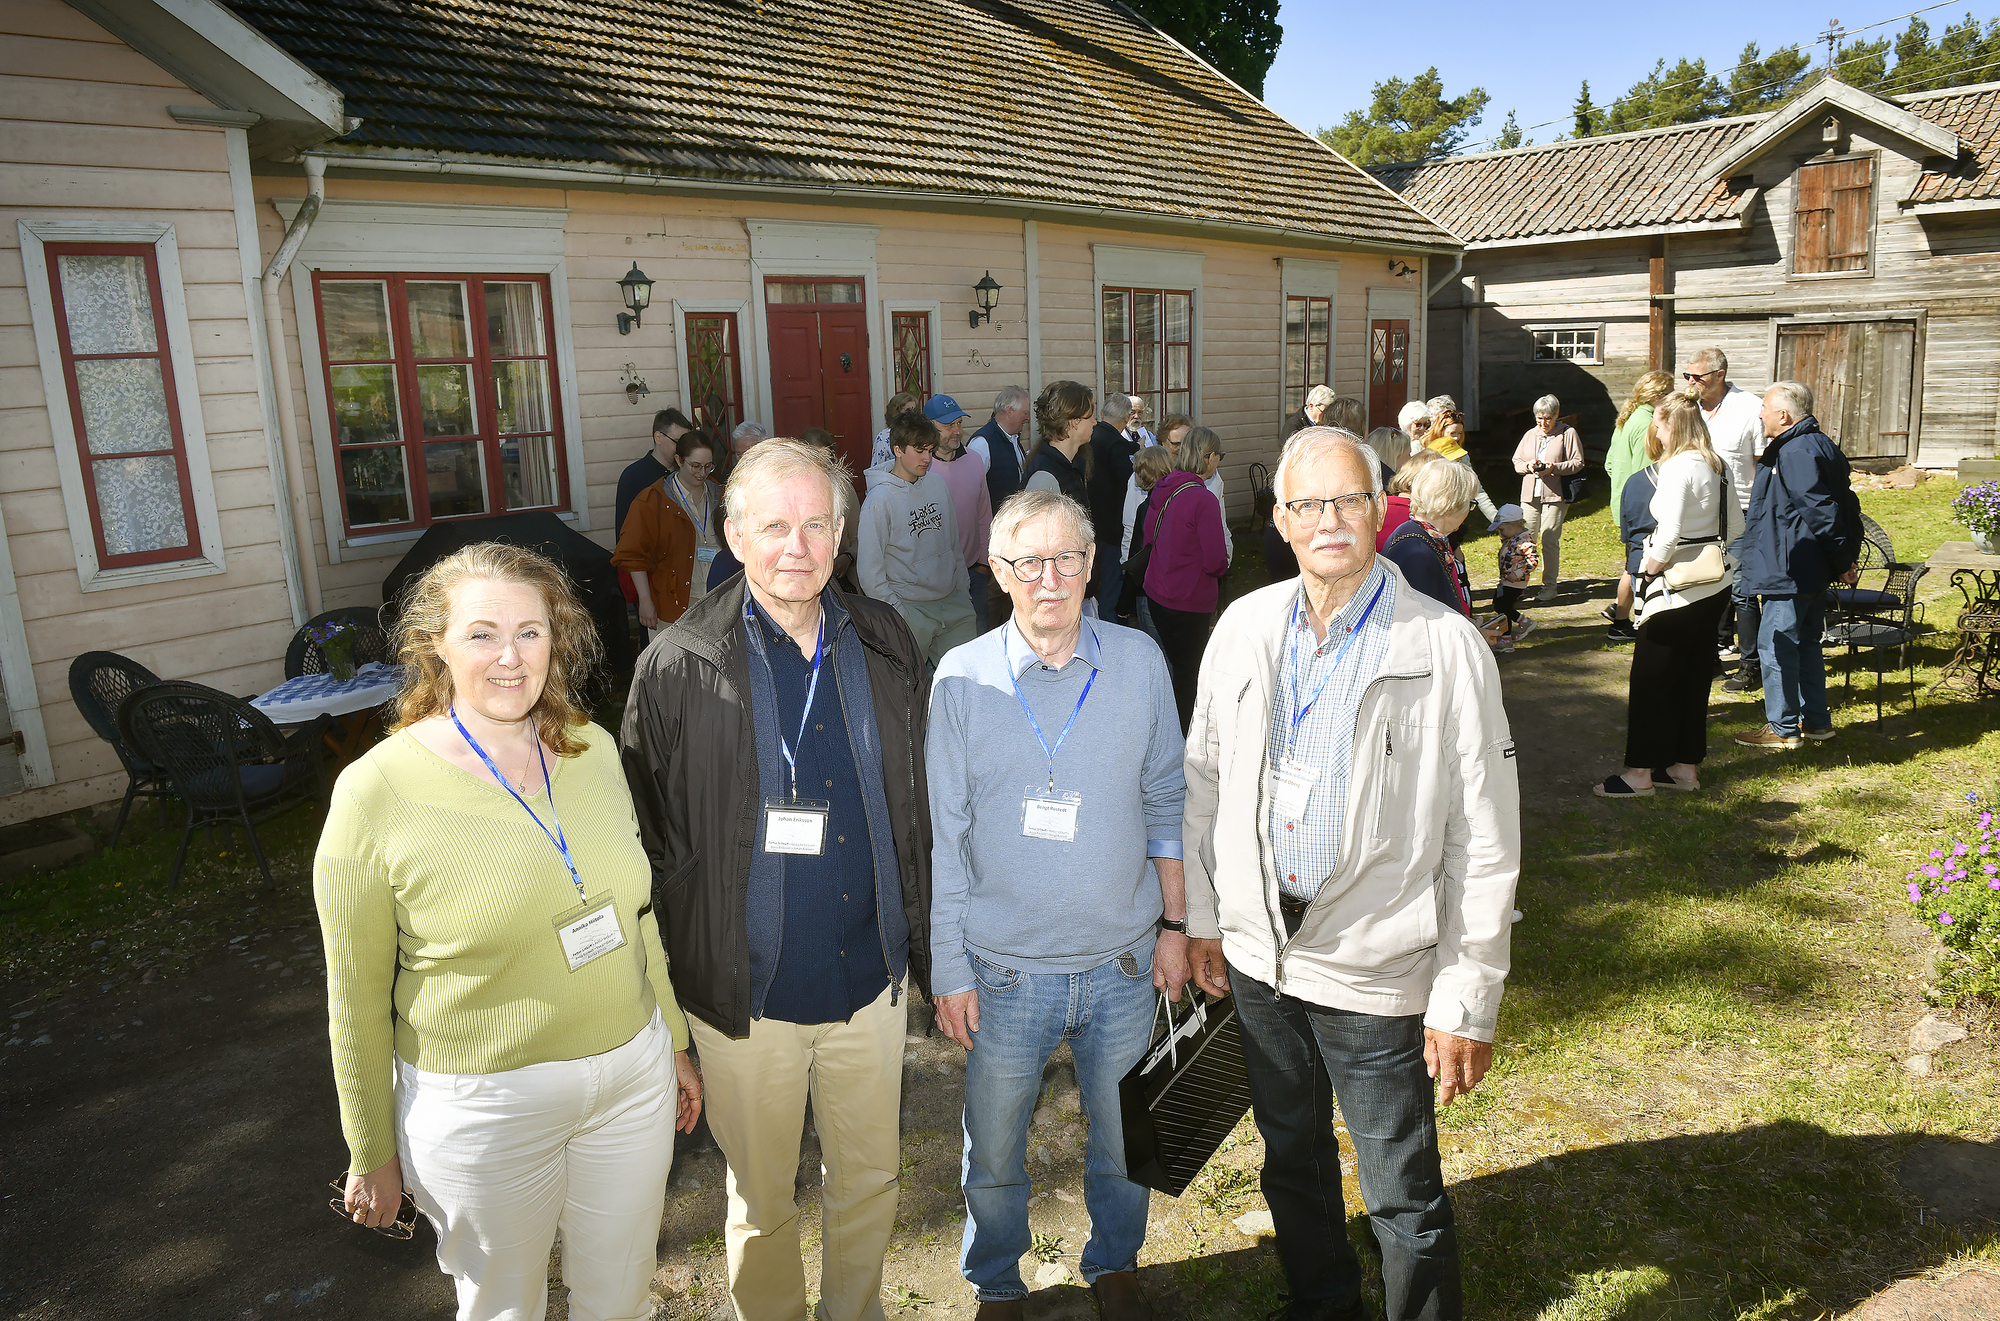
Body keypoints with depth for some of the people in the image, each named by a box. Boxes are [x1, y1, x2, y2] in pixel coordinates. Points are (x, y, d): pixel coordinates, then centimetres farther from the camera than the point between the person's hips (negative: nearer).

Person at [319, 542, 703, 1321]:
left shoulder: (593, 751, -2)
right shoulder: (377, 793, -15)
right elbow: (357, 995, -7)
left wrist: (673, 1042, 15)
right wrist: (372, 1154, -1)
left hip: (633, 1075, 4)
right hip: (481, 1105, -3)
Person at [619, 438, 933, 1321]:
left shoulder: (886, 646, -1)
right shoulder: (678, 667, -12)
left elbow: (914, 807, 7)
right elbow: (647, 836, -7)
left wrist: (921, 941, 9)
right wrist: (658, 990, -6)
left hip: (871, 980, 3)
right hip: (746, 993, -3)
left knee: (869, 1179, 22)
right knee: (761, 1198, 17)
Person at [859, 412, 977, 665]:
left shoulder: (937, 484, 8)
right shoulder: (880, 500, -10)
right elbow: (869, 571, -10)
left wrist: (964, 592, 14)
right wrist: (898, 614, -12)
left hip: (953, 602, 5)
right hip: (910, 609, -5)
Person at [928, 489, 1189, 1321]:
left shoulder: (1138, 663, -4)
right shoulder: (961, 677, -9)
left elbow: (1166, 803, 5)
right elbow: (943, 836, -5)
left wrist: (1175, 924, 6)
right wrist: (947, 969, -4)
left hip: (1123, 962, 2)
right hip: (1006, 970, -1)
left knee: (1123, 1136, 20)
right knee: (994, 1148, 16)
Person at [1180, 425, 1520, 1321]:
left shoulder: (1446, 648, -14)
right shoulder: (1245, 627, -1)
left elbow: (1486, 840, -12)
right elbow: (1203, 780, 8)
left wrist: (1469, 1001, -12)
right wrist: (1202, 916, 10)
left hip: (1378, 969, -4)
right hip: (1260, 948, 5)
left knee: (1404, 1197, 7)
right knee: (1291, 1157, 23)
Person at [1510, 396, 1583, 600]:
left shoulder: (1567, 433, 1)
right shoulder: (1530, 434, 15)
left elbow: (1577, 463, -2)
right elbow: (1516, 461, 17)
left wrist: (1554, 468, -16)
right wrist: (1528, 466, -5)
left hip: (1555, 496, -4)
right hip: (1530, 495, 4)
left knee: (1550, 541, -6)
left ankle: (1550, 585, 3)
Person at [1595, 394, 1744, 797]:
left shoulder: (1677, 468, -18)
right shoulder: (1716, 466, 9)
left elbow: (1668, 535, -23)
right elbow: (1736, 526, 15)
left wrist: (1648, 571, -9)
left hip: (1679, 589, -9)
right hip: (1715, 585, 9)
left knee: (1651, 677, 0)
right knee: (1694, 675, 14)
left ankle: (1640, 771, 5)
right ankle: (1686, 766, 21)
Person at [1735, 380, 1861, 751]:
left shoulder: (1797, 453, -20)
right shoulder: (1820, 445, 14)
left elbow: (1821, 512, -23)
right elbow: (1847, 506, 18)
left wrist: (1841, 560, -15)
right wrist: (1844, 558, 18)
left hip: (1789, 572, -11)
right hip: (1813, 572, 11)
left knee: (1775, 644, -3)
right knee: (1806, 642, 17)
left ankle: (1782, 728, 4)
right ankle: (1816, 721, 25)